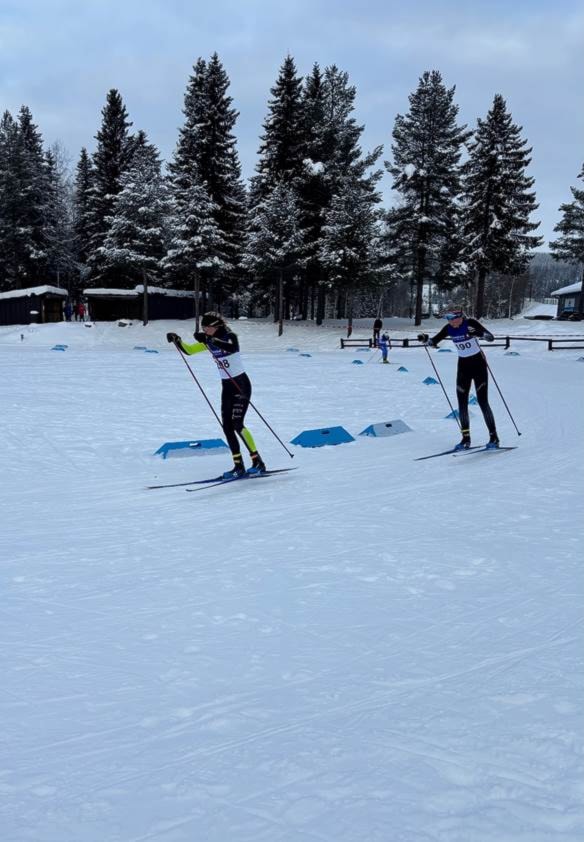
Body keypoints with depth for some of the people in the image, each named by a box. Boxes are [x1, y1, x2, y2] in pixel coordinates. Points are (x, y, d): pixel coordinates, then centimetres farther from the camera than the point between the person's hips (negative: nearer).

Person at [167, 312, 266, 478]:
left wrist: (210, 339, -48)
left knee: (237, 424, -17)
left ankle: (257, 462, -12)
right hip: (226, 387, 8)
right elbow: (188, 350, 8)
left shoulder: (230, 336, -16)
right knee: (227, 426, 1)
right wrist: (177, 340, -10)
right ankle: (239, 466, 6)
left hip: (241, 384, -8)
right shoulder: (209, 342, 5)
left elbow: (231, 347, -39)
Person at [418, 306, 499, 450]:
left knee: (482, 401, -9)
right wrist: (425, 339, -19)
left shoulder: (471, 323, -18)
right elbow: (433, 342, 3)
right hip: (463, 366, 5)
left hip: (478, 364, -5)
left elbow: (491, 337, -23)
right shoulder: (449, 329, -4)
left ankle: (494, 437, -2)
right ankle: (466, 438, 8)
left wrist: (478, 333, -42)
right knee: (462, 403, 0)